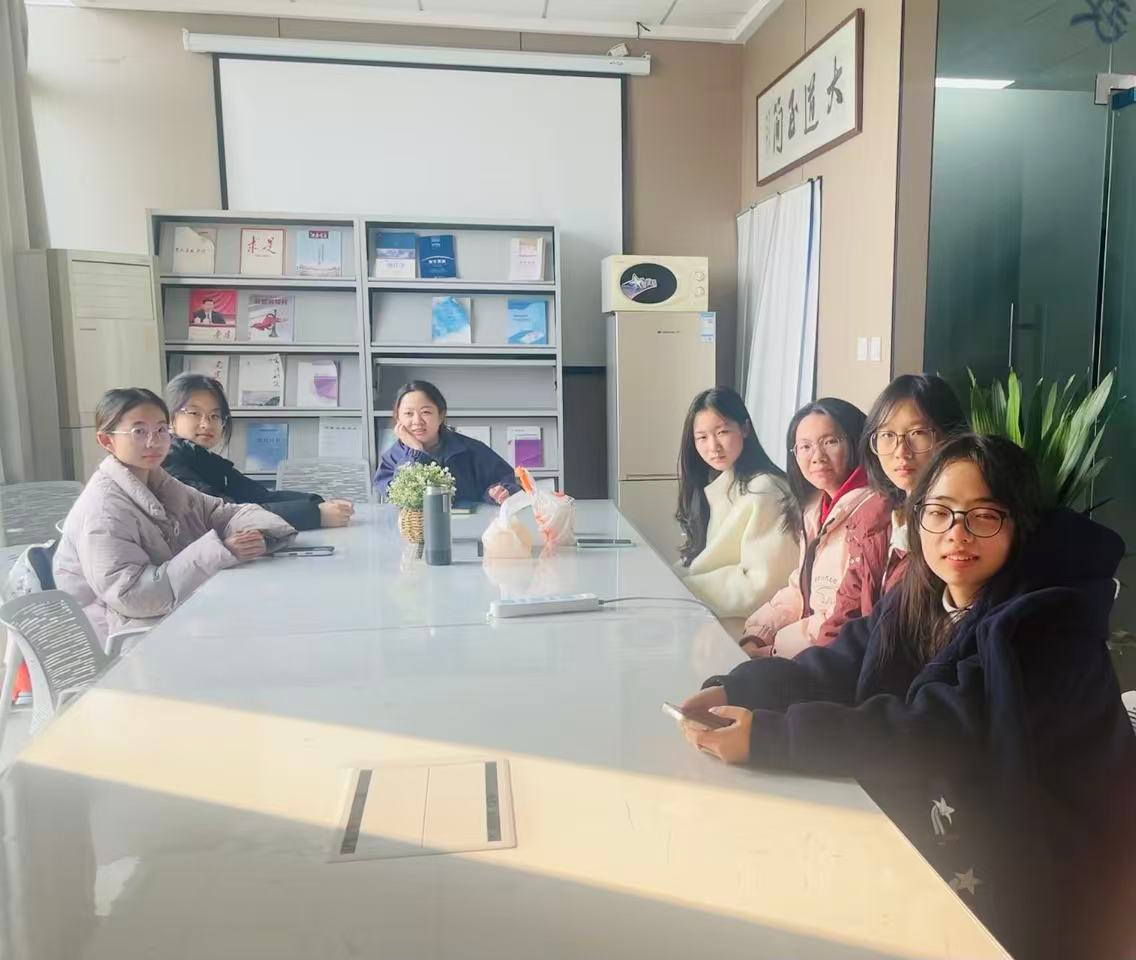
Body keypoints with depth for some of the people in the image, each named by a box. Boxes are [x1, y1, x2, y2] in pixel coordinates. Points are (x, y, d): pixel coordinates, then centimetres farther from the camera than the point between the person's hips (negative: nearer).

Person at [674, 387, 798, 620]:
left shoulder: (765, 490, -18)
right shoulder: (717, 485, 8)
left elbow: (759, 585, -20)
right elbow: (699, 558, 10)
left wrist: (680, 586, -17)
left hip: (745, 620, -7)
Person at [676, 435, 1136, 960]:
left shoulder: (1049, 625, -23)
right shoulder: (915, 601, 0)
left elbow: (941, 730, -34)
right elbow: (836, 666, -6)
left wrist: (770, 735, -38)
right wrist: (734, 690, -23)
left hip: (1026, 883, -6)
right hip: (926, 845, 6)